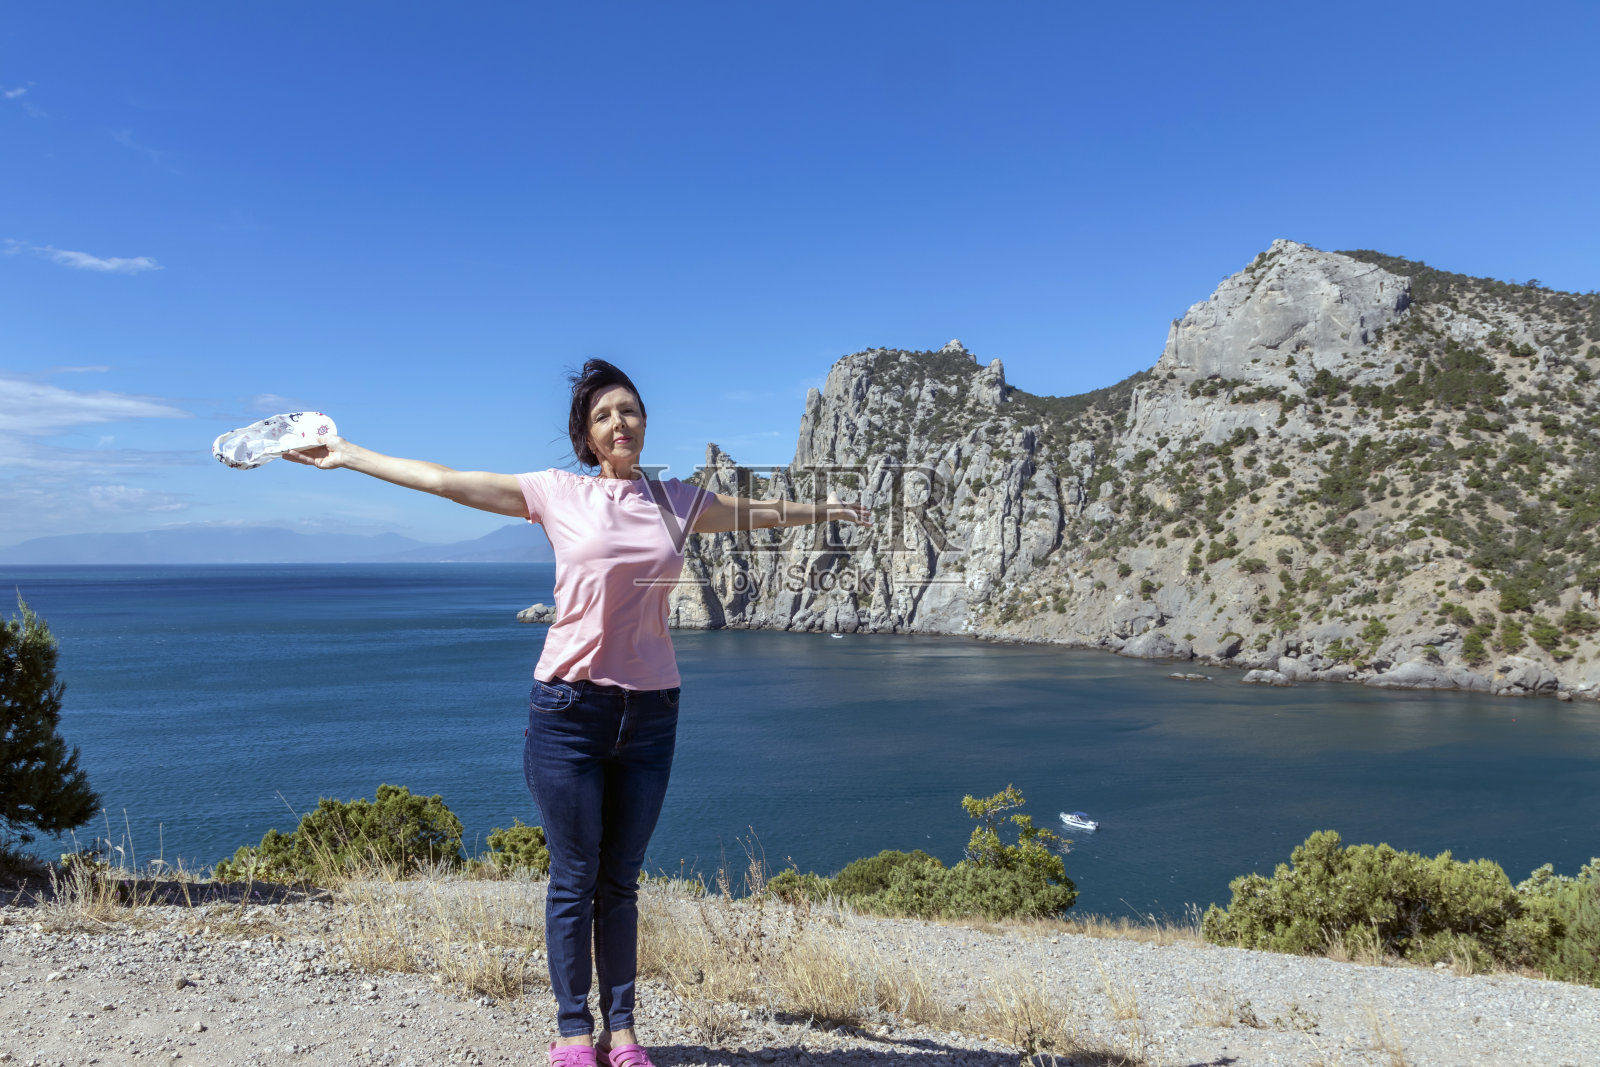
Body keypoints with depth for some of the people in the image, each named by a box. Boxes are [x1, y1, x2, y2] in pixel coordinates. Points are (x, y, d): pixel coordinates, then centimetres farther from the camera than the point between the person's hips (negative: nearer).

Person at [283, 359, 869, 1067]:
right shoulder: (558, 494, 1)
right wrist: (348, 455, 7)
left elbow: (749, 514, 27)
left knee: (620, 879, 11)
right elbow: (445, 480, 4)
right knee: (574, 876, 4)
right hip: (570, 707, -2)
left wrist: (822, 509, 37)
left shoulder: (677, 501, 10)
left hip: (650, 710, 3)